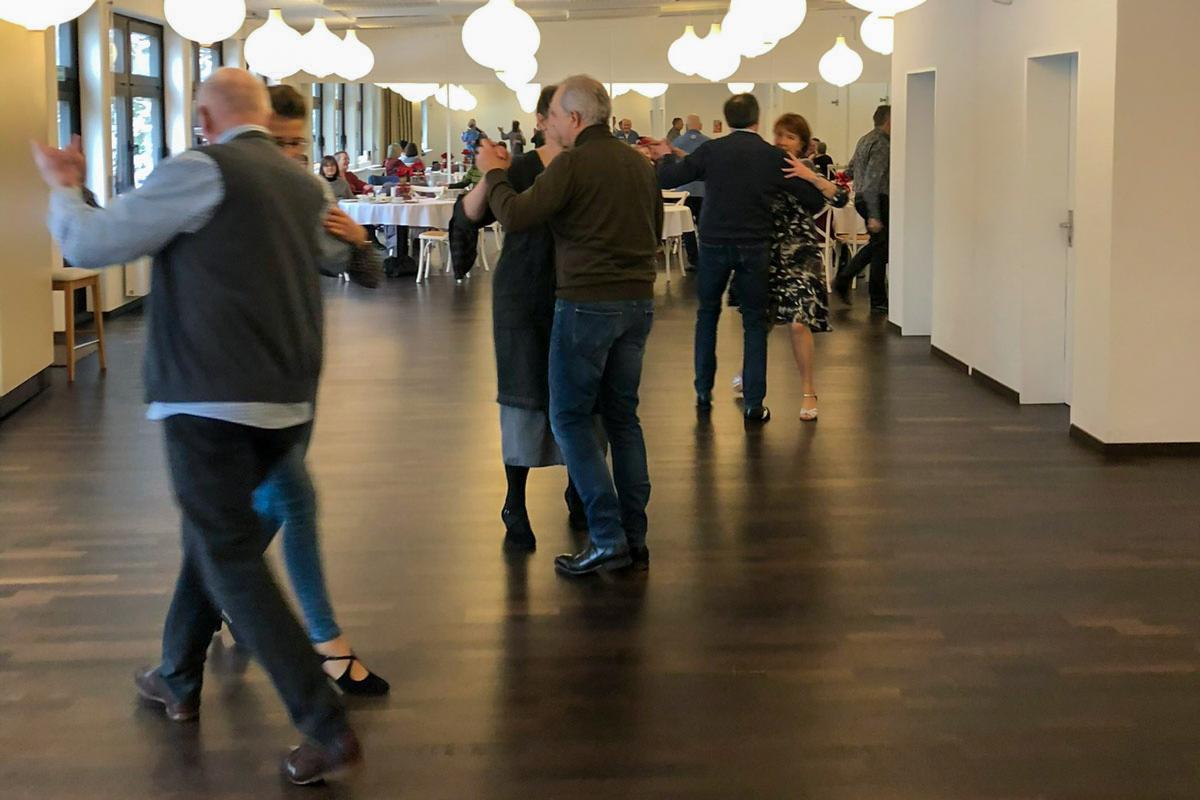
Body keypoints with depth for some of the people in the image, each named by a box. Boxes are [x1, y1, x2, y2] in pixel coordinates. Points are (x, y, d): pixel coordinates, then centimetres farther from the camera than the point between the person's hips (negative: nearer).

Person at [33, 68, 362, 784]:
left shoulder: (201, 172, -10)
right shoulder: (304, 186, 10)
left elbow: (88, 244, -8)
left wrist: (63, 187, 13)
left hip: (211, 402, -7)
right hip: (288, 402, 7)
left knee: (232, 557, -3)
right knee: (215, 531, 24)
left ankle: (328, 727, -8)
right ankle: (179, 678, 36)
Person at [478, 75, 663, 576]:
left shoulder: (572, 165, -13)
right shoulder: (639, 164, 9)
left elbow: (514, 217, -15)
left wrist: (494, 173, 1)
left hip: (587, 304, -7)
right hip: (639, 302, 7)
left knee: (570, 418, 3)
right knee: (623, 418, 14)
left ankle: (607, 538, -3)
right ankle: (635, 539, 15)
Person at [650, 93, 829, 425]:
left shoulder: (711, 150, -6)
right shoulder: (774, 157, -3)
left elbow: (667, 178, -5)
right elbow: (815, 201, 0)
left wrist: (667, 156, 17)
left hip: (714, 245, 0)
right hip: (755, 248, 0)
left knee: (707, 314, 19)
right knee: (754, 322, 8)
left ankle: (703, 393, 22)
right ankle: (754, 403, 4)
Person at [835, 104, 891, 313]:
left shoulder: (865, 139, 12)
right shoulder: (882, 144, -17)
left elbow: (850, 169, 20)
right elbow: (872, 182, -24)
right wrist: (873, 216, -26)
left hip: (860, 199, 9)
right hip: (877, 201, -9)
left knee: (877, 244, 22)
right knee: (881, 248, 0)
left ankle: (843, 279, 17)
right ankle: (878, 302, 6)